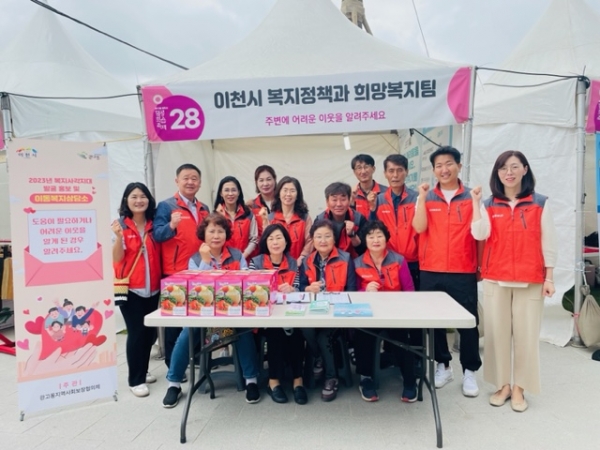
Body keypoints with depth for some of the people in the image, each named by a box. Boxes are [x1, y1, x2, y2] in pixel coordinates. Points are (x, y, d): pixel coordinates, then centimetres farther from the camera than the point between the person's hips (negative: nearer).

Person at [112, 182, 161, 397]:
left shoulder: (153, 225, 5)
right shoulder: (120, 225, -7)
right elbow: (117, 259, -11)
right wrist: (119, 237, -25)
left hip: (152, 288, 5)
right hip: (130, 288, -4)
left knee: (150, 332, 11)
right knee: (136, 333, -2)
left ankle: (142, 371, 30)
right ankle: (135, 380, 12)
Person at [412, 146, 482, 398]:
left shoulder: (472, 197, 3)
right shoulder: (426, 198, 5)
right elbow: (419, 228, -9)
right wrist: (422, 198, -15)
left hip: (463, 272, -1)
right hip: (431, 272, 2)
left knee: (468, 322, 4)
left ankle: (469, 371, 20)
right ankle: (443, 365, 26)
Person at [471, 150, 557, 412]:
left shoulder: (540, 204, 3)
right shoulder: (488, 205, 6)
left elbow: (548, 242, 3)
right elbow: (480, 234, -11)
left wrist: (549, 277, -1)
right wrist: (475, 202, -11)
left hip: (530, 281, -1)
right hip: (495, 280, 1)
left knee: (526, 334, 3)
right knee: (497, 333, 6)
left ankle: (519, 388, 18)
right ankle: (502, 385, 21)